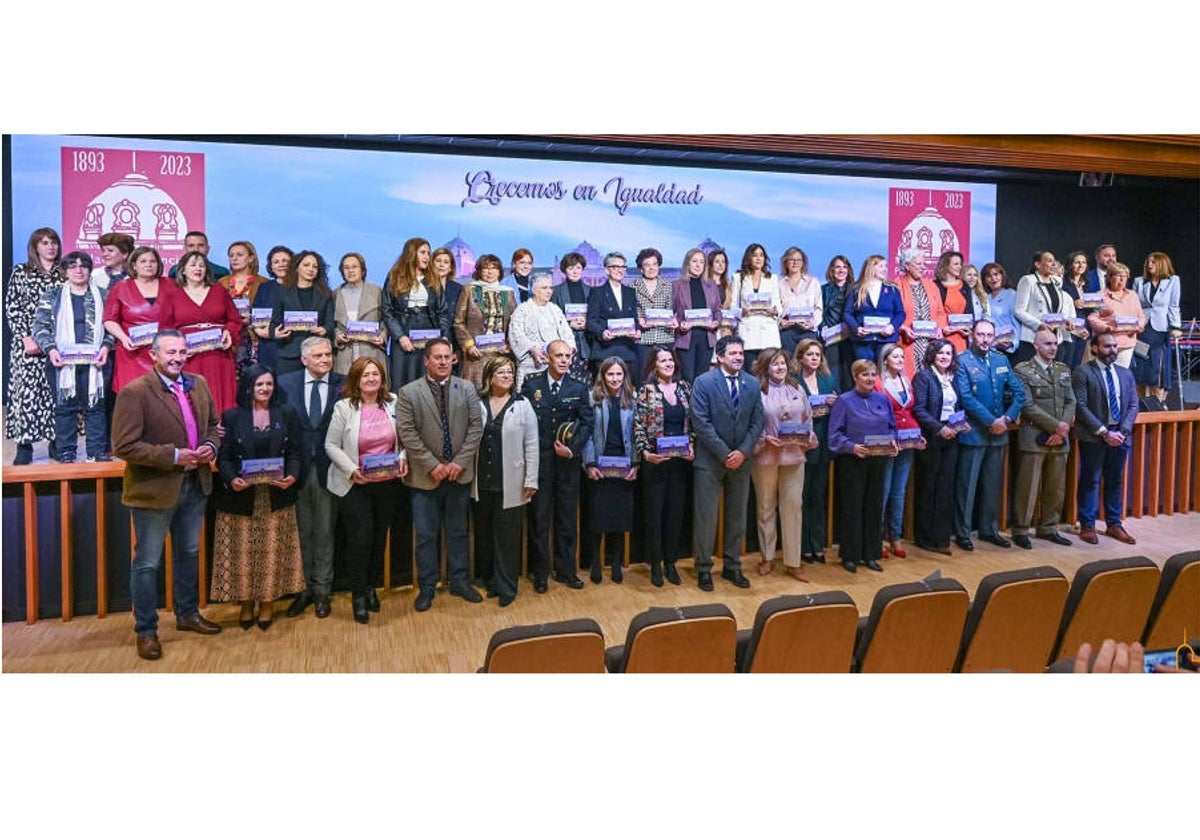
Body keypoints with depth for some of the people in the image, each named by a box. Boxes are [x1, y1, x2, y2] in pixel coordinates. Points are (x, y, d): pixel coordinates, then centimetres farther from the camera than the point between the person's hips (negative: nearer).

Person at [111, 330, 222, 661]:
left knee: (189, 553, 21)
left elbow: (213, 423, 15)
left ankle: (188, 614, 38)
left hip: (195, 485, 6)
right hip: (154, 489, -6)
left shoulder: (199, 385, 4)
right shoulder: (134, 392, -16)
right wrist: (174, 456, -24)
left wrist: (210, 446, -6)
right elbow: (124, 446, -20)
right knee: (148, 562, 7)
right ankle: (146, 631, 21)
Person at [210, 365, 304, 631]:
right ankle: (246, 604, 19)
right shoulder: (232, 417, 2)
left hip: (276, 496, 1)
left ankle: (267, 604, 18)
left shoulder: (286, 414, 6)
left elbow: (294, 452, 3)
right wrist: (231, 479, -19)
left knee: (272, 552, 4)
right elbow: (224, 456, -1)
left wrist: (292, 476, -15)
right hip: (241, 496, -1)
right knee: (242, 553, 4)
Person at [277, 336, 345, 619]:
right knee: (300, 532, 10)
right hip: (295, 469, 1)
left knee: (324, 532, 9)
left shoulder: (344, 385, -1)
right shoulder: (286, 383, 2)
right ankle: (303, 587, 23)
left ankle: (322, 590, 19)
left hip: (328, 469, -1)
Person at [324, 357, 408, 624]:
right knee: (360, 538, -7)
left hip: (387, 483, 3)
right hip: (355, 484, -3)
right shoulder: (344, 407, -8)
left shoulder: (393, 404, 0)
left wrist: (403, 458, -9)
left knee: (379, 536, 13)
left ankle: (371, 586, 32)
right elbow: (331, 445, -6)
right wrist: (352, 470, -18)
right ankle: (358, 595, 10)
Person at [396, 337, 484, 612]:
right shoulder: (408, 392, -3)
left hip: (459, 473, 2)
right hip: (425, 475, -2)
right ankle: (426, 587, 18)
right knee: (426, 535, 6)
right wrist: (433, 466, -14)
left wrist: (460, 462, -10)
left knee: (458, 532, 13)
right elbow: (407, 433, -8)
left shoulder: (466, 389, 4)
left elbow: (476, 426, 0)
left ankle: (460, 581, 25)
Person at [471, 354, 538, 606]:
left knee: (507, 535, 4)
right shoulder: (477, 403, 2)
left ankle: (506, 586, 15)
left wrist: (531, 480, -7)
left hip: (509, 483, -2)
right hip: (481, 482, 2)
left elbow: (531, 445, -3)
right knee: (483, 533, 13)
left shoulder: (522, 405, -2)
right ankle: (487, 578, 28)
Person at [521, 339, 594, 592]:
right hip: (539, 460, -2)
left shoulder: (578, 388, 6)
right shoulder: (531, 385, 1)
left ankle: (566, 570, 21)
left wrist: (573, 448, -9)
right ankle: (540, 573, 15)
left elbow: (587, 422, 4)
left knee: (567, 519, 9)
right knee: (539, 519, 4)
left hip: (568, 462, 2)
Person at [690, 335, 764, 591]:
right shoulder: (704, 382, -7)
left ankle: (732, 566, 24)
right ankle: (704, 568, 14)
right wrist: (724, 454, -15)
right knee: (706, 517, 1)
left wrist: (743, 452, -9)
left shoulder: (753, 384, 6)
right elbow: (701, 423, -12)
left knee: (737, 516, 12)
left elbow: (757, 422, 5)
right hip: (710, 460, -4)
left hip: (741, 460, 4)